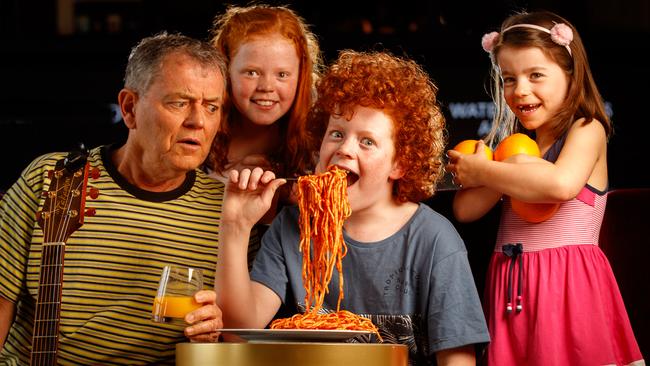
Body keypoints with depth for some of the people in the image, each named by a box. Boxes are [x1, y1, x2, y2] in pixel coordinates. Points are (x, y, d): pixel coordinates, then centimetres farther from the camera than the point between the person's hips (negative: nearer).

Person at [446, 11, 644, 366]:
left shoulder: (587, 130, -2)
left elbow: (562, 184, -23)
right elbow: (464, 210, 8)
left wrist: (482, 171, -11)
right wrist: (508, 170, -10)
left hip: (567, 282, -6)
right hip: (511, 283, 6)